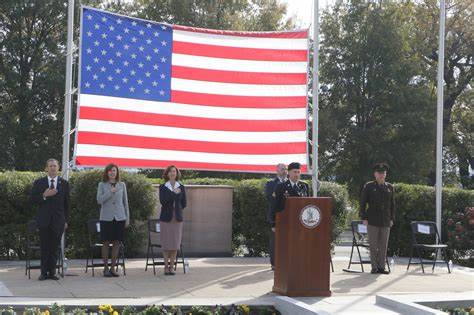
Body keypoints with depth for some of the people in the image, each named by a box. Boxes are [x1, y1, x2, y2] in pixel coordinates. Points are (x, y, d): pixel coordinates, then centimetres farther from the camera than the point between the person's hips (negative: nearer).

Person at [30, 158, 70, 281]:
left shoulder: (64, 183, 7)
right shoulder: (39, 183, 5)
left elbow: (66, 203, 9)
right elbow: (32, 200, 1)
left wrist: (66, 220, 5)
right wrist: (44, 196, -16)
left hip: (58, 220, 1)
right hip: (44, 220, -1)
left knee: (55, 247, 3)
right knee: (44, 247, 2)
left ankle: (52, 272, 10)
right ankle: (44, 272, 9)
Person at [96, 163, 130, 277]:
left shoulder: (122, 185, 9)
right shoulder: (102, 185, 4)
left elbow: (125, 202, 11)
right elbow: (99, 200, -5)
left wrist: (127, 218, 8)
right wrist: (110, 192, -15)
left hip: (119, 217, 2)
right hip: (106, 217, -2)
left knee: (117, 243, 3)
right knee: (106, 243, 0)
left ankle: (113, 267, 12)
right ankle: (106, 268, 9)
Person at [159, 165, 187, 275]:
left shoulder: (181, 187, 9)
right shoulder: (163, 187, 4)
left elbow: (184, 204, 10)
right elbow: (162, 201, -10)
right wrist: (174, 193, -14)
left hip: (177, 218, 2)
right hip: (166, 218, -2)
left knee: (175, 243, 0)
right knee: (166, 243, -3)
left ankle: (172, 266, 6)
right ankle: (166, 266, 4)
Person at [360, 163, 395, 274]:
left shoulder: (390, 187, 12)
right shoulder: (368, 187, 3)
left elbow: (392, 205, 15)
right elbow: (363, 203, 1)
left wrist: (392, 219, 8)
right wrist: (364, 218, -6)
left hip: (385, 221, 3)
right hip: (372, 221, -3)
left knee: (384, 245, 4)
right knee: (373, 245, -2)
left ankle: (381, 267, 10)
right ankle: (374, 267, 4)